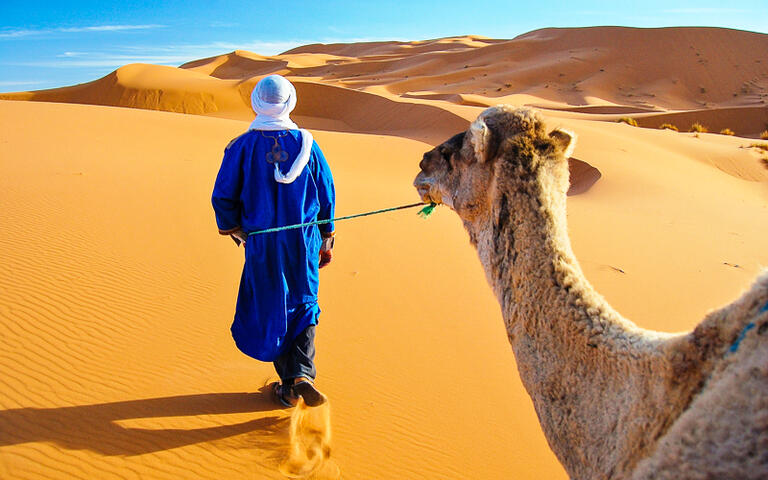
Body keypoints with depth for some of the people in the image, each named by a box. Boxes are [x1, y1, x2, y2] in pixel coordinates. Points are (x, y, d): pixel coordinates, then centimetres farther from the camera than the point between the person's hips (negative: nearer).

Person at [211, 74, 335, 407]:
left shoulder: (242, 146, -6)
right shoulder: (307, 143, -1)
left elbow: (222, 198, -4)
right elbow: (326, 195, 2)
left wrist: (234, 230, 13)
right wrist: (326, 240, 12)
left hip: (262, 242, -1)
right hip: (304, 239, 1)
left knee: (272, 312, 12)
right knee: (304, 307, 16)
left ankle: (288, 387, 21)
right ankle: (302, 372, -2)